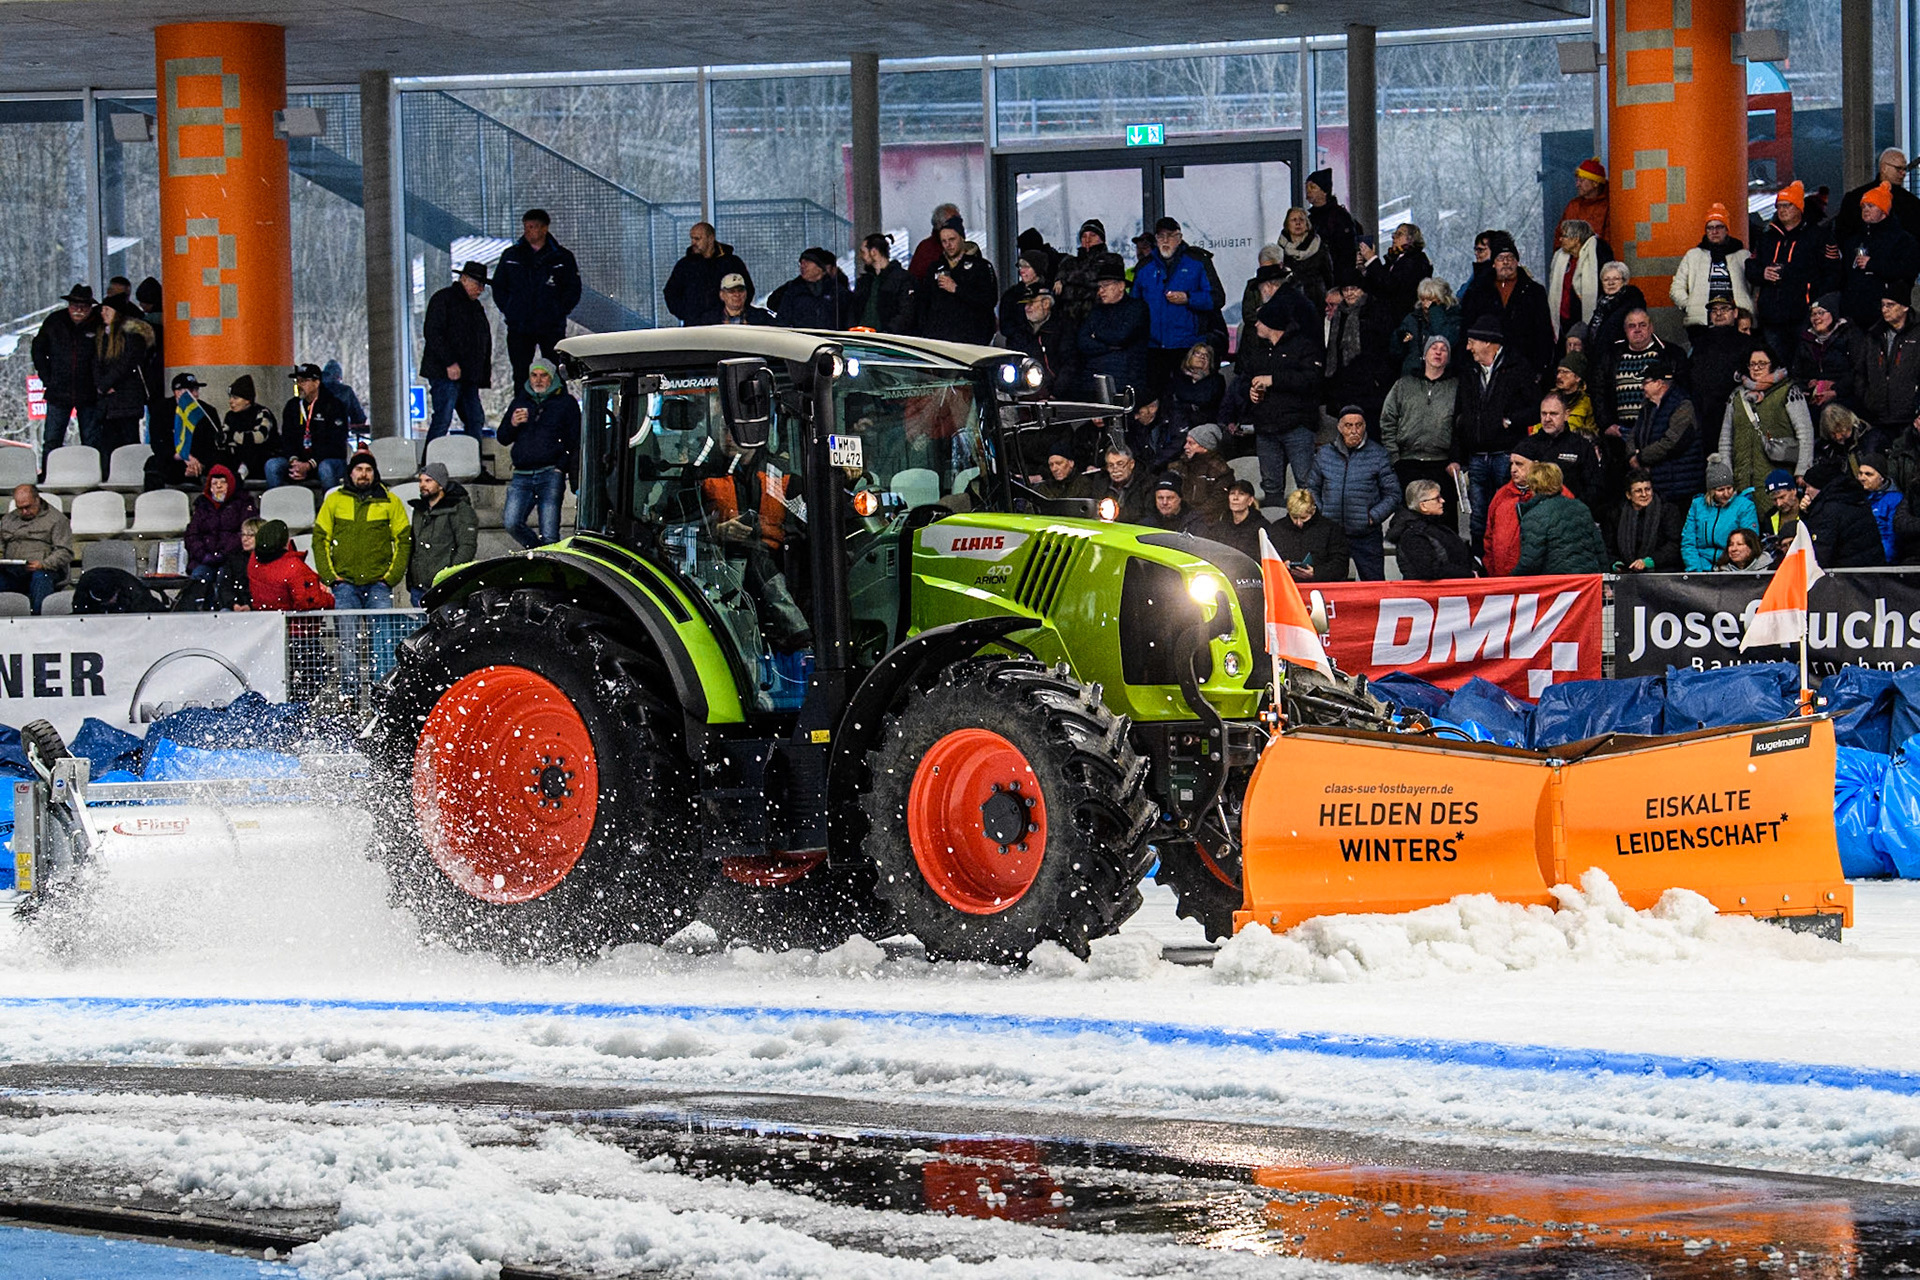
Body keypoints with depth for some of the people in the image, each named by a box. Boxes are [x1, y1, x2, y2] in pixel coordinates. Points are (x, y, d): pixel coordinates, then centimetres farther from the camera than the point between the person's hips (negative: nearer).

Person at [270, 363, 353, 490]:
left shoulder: (333, 406, -4)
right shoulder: (292, 406, 12)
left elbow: (336, 444, -12)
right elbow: (286, 439, 9)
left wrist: (310, 465, -23)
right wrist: (293, 460, -15)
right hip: (299, 460, 5)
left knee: (325, 468, -39)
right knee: (272, 465, -21)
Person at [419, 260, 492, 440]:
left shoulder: (476, 307, 22)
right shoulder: (443, 299, -3)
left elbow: (485, 342, 25)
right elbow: (434, 334, -13)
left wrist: (485, 374, 14)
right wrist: (450, 363, -21)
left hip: (469, 377, 8)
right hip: (445, 374, -8)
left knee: (476, 421, 4)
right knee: (443, 419, -13)